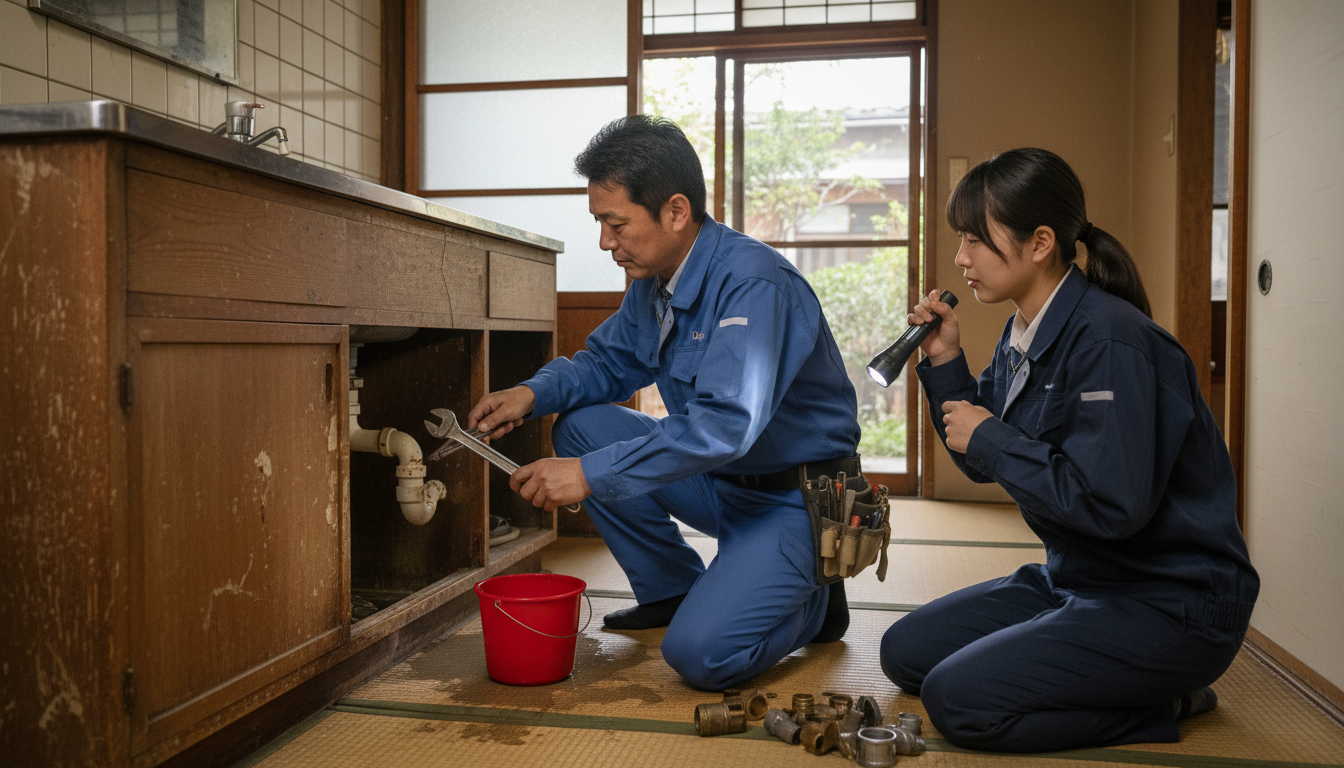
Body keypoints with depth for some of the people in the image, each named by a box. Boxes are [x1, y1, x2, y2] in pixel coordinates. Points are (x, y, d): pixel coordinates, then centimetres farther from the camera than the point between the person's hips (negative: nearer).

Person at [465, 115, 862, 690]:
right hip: (715, 480, 8)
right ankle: (672, 587, 9)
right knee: (580, 425, -3)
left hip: (793, 497, -8)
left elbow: (725, 424, -36)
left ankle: (812, 598, 8)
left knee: (700, 653, -25)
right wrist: (532, 393, -6)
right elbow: (607, 363, 15)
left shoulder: (755, 283, -26)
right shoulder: (653, 282, 1)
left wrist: (591, 475, -35)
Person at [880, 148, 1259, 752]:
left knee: (958, 698, -21)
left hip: (1173, 605, -9)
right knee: (905, 653, 7)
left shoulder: (1108, 340, -24)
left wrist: (991, 437, -19)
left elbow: (1111, 506, -30)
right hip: (1076, 578, 9)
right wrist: (944, 362, -2)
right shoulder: (1021, 335, 4)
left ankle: (1160, 705, -1)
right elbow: (985, 465, 11)